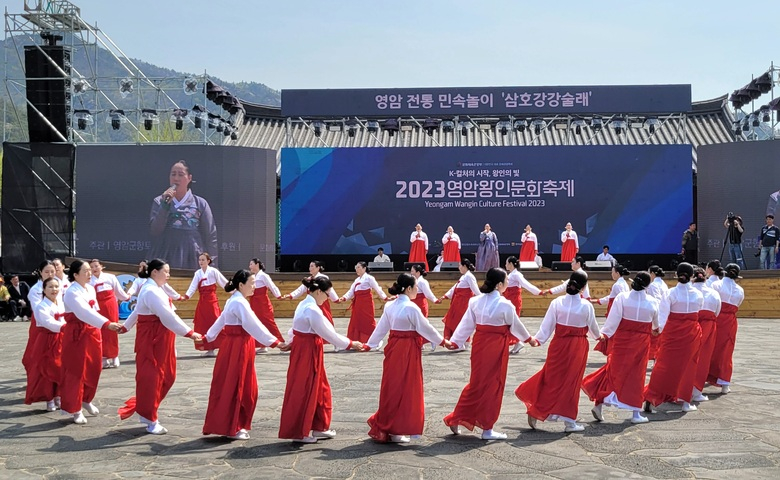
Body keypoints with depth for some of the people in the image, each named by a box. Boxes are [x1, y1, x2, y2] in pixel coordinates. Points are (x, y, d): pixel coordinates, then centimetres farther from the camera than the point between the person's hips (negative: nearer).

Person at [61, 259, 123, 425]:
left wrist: (99, 331, 13)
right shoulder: (72, 293, -20)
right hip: (76, 334, -8)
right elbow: (85, 313, -33)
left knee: (93, 370, 13)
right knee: (76, 371, -1)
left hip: (92, 332, 8)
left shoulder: (90, 288, 7)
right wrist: (107, 324, -43)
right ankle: (74, 409, 10)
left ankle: (86, 400, 33)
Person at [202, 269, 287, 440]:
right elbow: (254, 326, -23)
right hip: (238, 348, -10)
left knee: (246, 389, 13)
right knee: (232, 387, -1)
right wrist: (274, 342, -24)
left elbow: (220, 321, 23)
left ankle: (235, 426, 21)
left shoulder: (233, 301, 14)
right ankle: (230, 428, 8)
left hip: (234, 346, 10)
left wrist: (208, 337, 31)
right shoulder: (240, 303, -17)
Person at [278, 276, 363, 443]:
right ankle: (298, 433, 12)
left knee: (319, 389, 17)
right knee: (303, 391, 1)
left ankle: (318, 427, 27)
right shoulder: (313, 310, -21)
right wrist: (350, 344, -11)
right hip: (307, 352, -10)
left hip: (302, 348, 10)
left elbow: (297, 329, 17)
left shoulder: (304, 304, 9)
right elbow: (329, 334, -19)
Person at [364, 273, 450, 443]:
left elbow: (381, 328, 10)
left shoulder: (390, 306, 6)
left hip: (393, 349, 7)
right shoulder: (411, 308, -15)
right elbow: (426, 328, -9)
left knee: (392, 388, 15)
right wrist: (443, 342, 3)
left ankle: (384, 427, 23)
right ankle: (395, 431, 7)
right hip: (408, 350, -7)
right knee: (405, 389, 2)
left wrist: (369, 345, 19)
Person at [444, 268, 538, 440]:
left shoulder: (476, 301, 1)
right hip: (497, 347, -6)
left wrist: (454, 342, 6)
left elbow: (466, 324, 2)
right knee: (493, 385, 5)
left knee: (477, 383, 18)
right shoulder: (505, 305, -13)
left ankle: (457, 419, 20)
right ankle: (487, 428, 13)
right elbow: (516, 326, 1)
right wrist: (529, 339, 18)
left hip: (479, 345, 6)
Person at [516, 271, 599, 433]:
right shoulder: (586, 305, -9)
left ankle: (536, 412, 13)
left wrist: (537, 339, -2)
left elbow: (547, 325, -8)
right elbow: (593, 328, 6)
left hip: (559, 346, 1)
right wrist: (598, 336, 26)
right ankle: (569, 421, 13)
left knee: (551, 378, 12)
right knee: (571, 382, 7)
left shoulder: (557, 303, -8)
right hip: (578, 346, -1)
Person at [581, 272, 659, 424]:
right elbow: (655, 322, 17)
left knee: (614, 370, 10)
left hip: (622, 341, 0)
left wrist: (604, 333, -7)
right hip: (641, 343, 1)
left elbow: (613, 318, -14)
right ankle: (636, 413, 11)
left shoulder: (622, 297, -9)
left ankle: (600, 404, 7)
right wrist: (655, 329, 38)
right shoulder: (652, 302, -2)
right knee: (636, 374, 8)